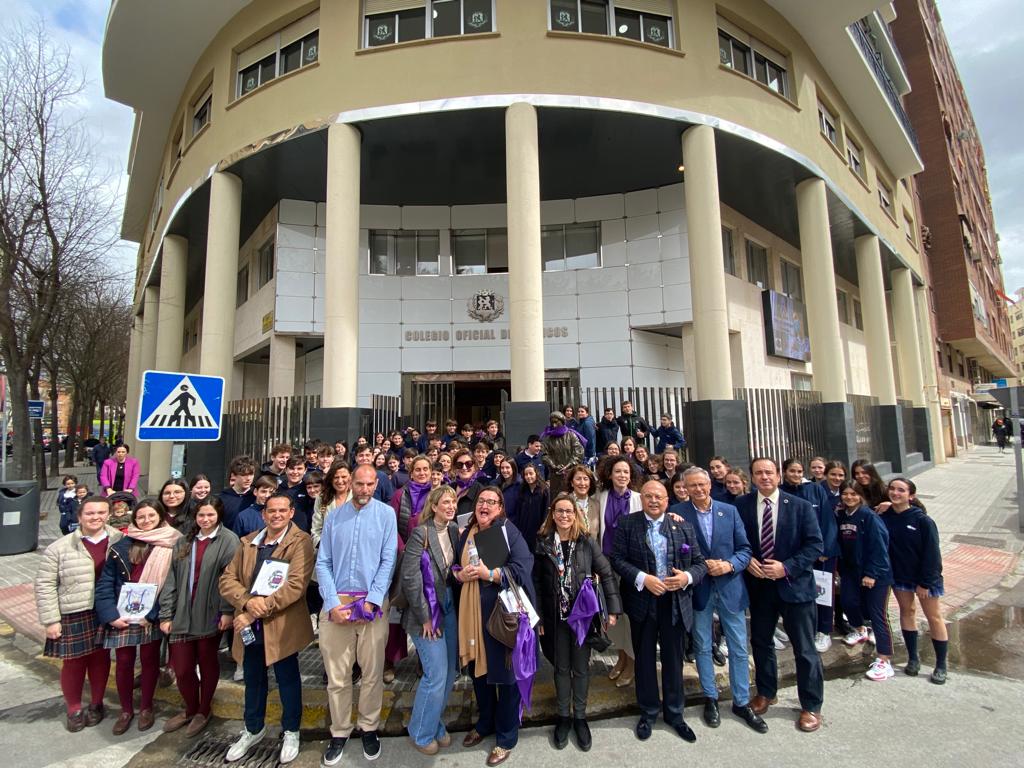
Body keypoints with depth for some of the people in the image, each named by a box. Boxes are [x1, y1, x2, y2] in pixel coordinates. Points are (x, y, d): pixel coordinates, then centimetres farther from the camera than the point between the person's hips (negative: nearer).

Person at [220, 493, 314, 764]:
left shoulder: (300, 541, -11)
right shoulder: (247, 542, 9)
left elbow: (296, 584, -20)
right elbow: (227, 579, 3)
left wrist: (261, 609, -22)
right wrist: (248, 602, -16)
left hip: (282, 625, -5)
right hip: (249, 624, 5)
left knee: (288, 679, 10)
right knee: (253, 679, 21)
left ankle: (291, 732, 32)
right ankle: (253, 729, 44)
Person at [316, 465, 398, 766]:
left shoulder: (386, 514, 0)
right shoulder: (334, 516, 7)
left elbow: (389, 560, -4)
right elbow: (323, 563, 4)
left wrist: (371, 602, -11)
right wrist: (333, 604, -7)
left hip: (373, 603, -1)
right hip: (336, 603, 2)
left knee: (372, 672, 8)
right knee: (336, 675, 8)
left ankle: (369, 728, 28)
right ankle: (339, 733, 26)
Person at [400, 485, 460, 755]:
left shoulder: (454, 529, 2)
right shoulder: (420, 533, -18)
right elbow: (409, 578, -19)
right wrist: (425, 617, -15)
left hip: (449, 606, 7)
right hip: (427, 611, -6)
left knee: (450, 672, 13)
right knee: (436, 674, -1)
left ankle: (435, 724, 35)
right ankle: (421, 733, 22)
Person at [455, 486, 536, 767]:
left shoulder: (509, 531, -10)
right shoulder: (466, 534, 8)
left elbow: (523, 569, -19)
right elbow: (454, 568, 16)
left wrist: (489, 574, -23)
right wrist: (460, 575, -6)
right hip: (472, 612, 6)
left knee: (504, 671, 6)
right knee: (478, 668, 17)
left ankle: (507, 737, 26)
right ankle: (485, 723, 41)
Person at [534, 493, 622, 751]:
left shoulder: (587, 542, -6)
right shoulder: (543, 544, -4)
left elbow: (607, 574, -4)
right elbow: (537, 583, -2)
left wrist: (613, 609, -7)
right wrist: (538, 618, -4)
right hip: (555, 617, 1)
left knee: (581, 667, 11)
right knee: (561, 667, 14)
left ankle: (580, 716, 31)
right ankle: (564, 716, 32)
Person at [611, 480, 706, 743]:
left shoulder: (684, 527, 1)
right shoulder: (627, 524, -5)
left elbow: (700, 563, 2)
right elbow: (617, 559, -9)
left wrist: (687, 576, -18)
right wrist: (643, 579, -21)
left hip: (675, 602, 2)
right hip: (642, 602, -1)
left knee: (673, 659, 16)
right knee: (645, 659, 14)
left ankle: (674, 713, 37)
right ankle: (648, 712, 35)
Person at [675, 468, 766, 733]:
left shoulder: (729, 511, -1)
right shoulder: (679, 513, -8)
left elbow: (745, 549, 1)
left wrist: (729, 565, -16)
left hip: (730, 587, 2)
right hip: (698, 589, -1)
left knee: (738, 648, 11)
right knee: (702, 647, 13)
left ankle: (741, 702, 29)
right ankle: (710, 698, 31)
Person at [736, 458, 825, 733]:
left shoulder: (800, 506, -7)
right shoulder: (741, 505, -3)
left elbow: (815, 544, -9)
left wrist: (786, 567, -18)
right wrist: (747, 560, -12)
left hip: (794, 584, -2)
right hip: (758, 584, 3)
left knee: (805, 648, 7)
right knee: (760, 641, 17)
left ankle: (811, 706, 27)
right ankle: (766, 693, 39)